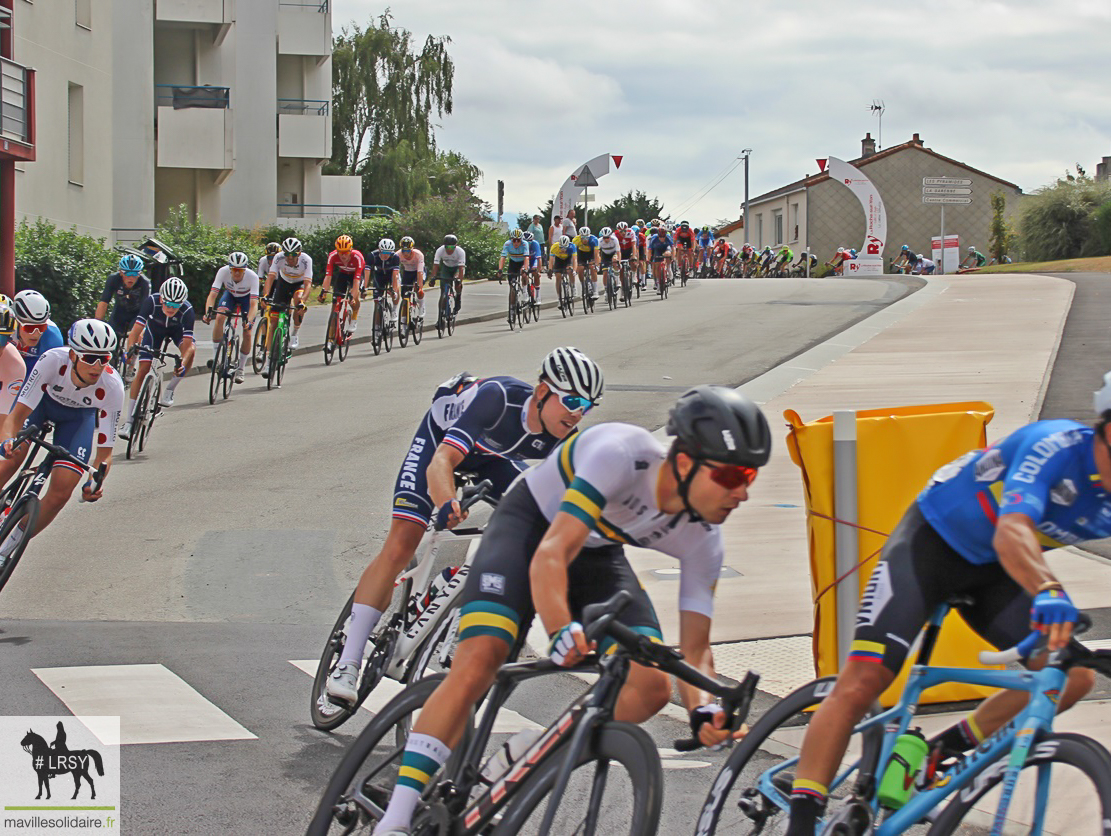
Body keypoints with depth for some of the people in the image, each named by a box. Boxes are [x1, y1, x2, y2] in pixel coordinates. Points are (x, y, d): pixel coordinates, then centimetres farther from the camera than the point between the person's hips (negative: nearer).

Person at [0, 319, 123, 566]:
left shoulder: (112, 387, -34)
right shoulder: (53, 360, -38)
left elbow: (105, 450, -27)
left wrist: (95, 481, -47)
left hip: (78, 415, 0)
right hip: (42, 399, 0)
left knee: (60, 494, -13)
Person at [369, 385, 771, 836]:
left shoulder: (703, 540, -19)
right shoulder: (622, 454, -37)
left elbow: (694, 648, -12)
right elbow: (551, 554, -42)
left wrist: (705, 708, -33)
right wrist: (562, 631, -60)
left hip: (598, 554, 6)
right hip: (530, 525, -6)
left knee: (652, 686, -16)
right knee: (477, 661, -27)